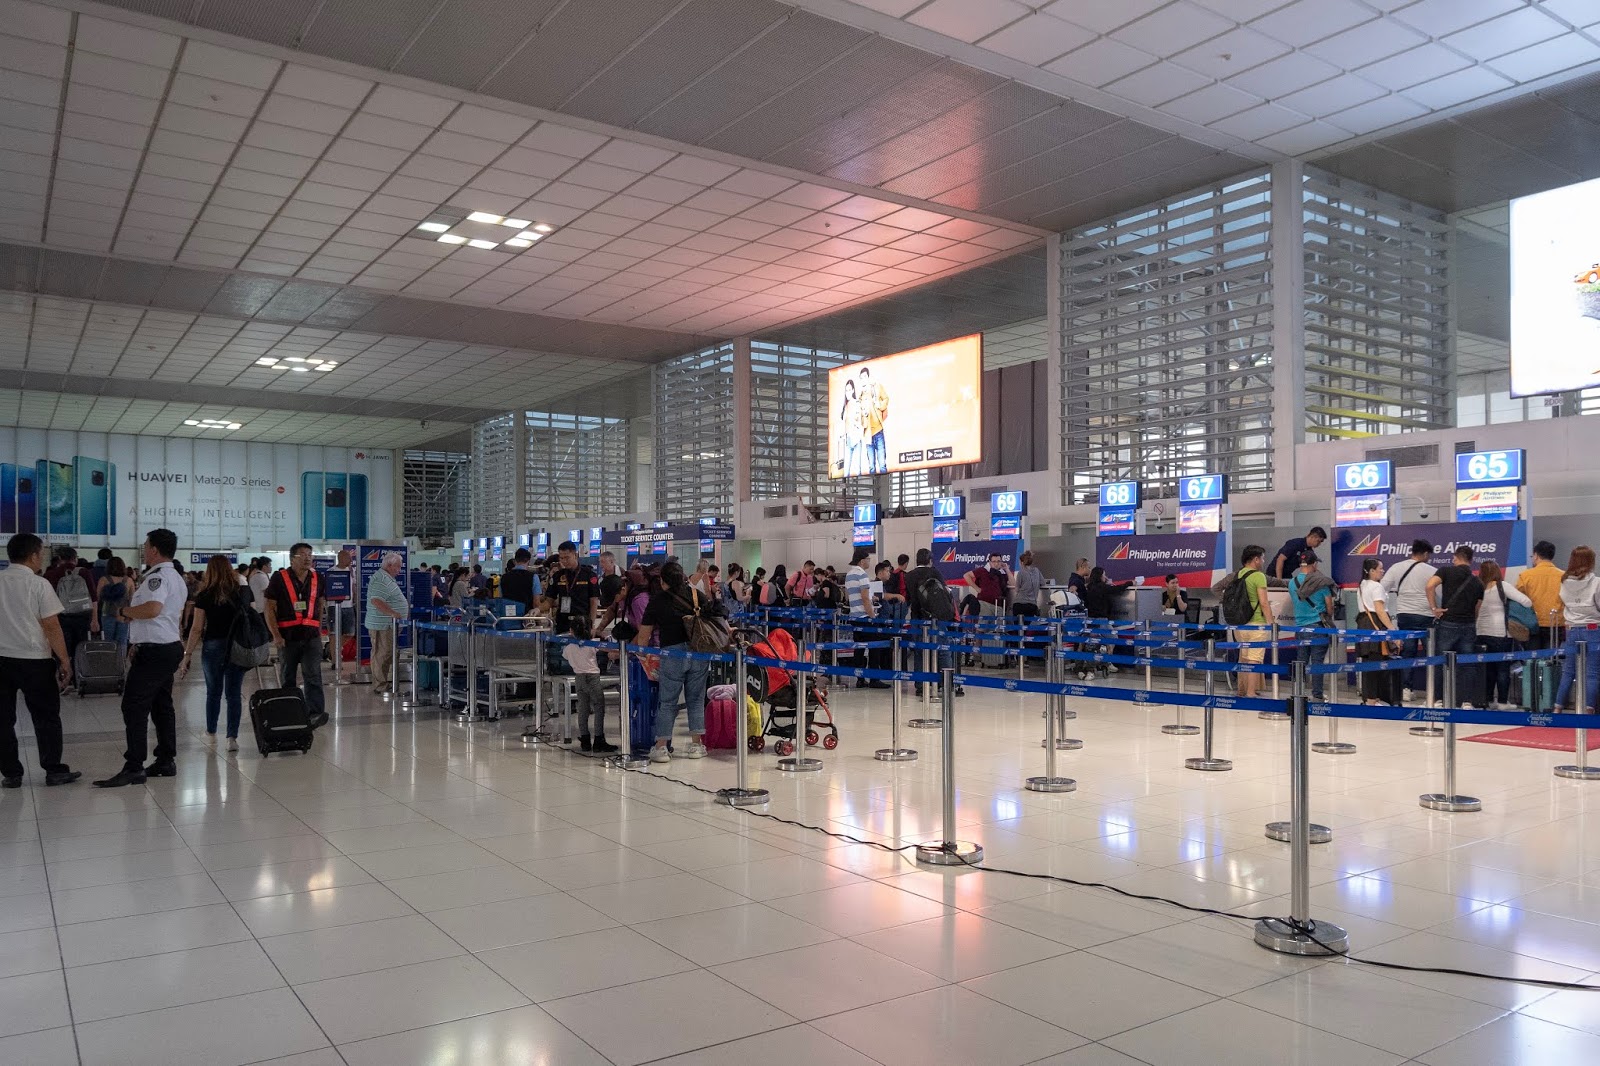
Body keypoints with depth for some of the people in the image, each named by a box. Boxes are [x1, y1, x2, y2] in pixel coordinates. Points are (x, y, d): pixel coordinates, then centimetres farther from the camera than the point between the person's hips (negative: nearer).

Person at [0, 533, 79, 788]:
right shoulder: (38, 584, -8)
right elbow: (52, 627, -10)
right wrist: (65, 661, -5)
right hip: (33, 660, -4)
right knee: (46, 717, 6)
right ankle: (54, 770, 11)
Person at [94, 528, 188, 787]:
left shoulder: (158, 577, -14)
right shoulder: (177, 578, 18)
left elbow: (153, 609, -30)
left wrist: (125, 611, -14)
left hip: (153, 650, -10)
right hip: (170, 647, 10)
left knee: (134, 707, -9)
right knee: (162, 705, 14)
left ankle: (133, 768, -11)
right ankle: (166, 761, 18)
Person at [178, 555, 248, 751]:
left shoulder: (205, 595, -5)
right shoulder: (243, 592, 1)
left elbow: (197, 628, -6)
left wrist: (187, 654, -2)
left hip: (213, 646, -1)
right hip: (237, 647, 1)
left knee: (213, 691, 16)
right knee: (234, 692, 4)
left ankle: (211, 733, 32)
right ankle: (232, 737, -2)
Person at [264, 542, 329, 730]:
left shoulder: (317, 578, 8)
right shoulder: (279, 579, -4)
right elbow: (270, 608, -4)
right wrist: (276, 635, -12)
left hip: (311, 636, 1)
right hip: (287, 636, -1)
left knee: (313, 675, -11)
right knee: (287, 679, 10)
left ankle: (315, 713, -17)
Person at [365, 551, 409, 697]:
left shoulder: (388, 578, 18)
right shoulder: (381, 579, -16)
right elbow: (376, 600, -27)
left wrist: (406, 608, 23)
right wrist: (394, 614, -28)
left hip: (389, 624, 11)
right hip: (382, 625, -11)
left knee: (387, 654, 14)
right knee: (382, 655, -5)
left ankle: (382, 685, 20)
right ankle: (380, 687, -1)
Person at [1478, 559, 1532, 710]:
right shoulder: (1501, 586, -6)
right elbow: (1526, 601, -11)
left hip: (1482, 633, 4)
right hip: (1501, 633, -4)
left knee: (1488, 668, 12)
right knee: (1503, 668, 4)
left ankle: (1488, 700, 15)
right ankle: (1502, 702, 5)